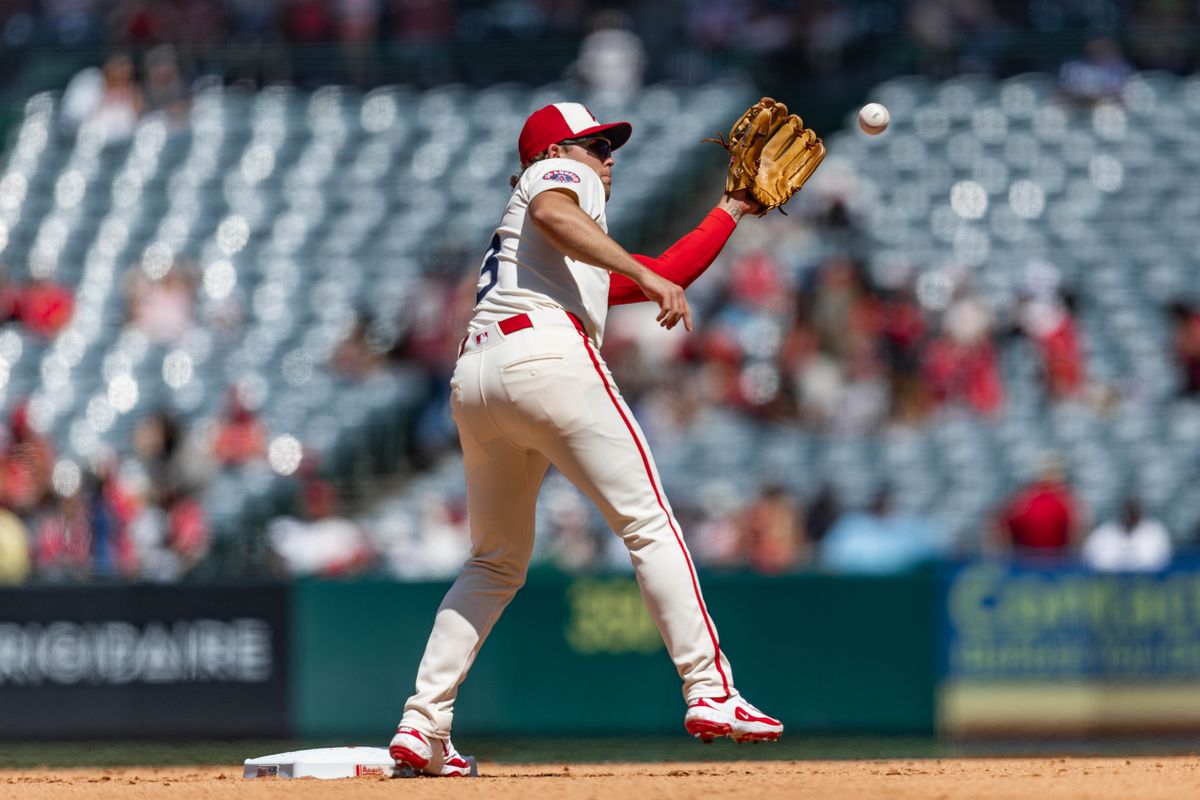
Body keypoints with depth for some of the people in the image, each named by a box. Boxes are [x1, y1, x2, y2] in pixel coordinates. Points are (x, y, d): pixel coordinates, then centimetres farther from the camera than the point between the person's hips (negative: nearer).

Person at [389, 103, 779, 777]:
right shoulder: (559, 173, 14)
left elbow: (668, 274, 40)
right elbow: (551, 215, -11)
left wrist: (732, 210, 47)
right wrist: (645, 276, -15)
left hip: (472, 382, 9)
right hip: (549, 357, -9)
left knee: (497, 563, 16)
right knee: (649, 523, -6)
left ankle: (422, 724, 5)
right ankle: (710, 694, -13)